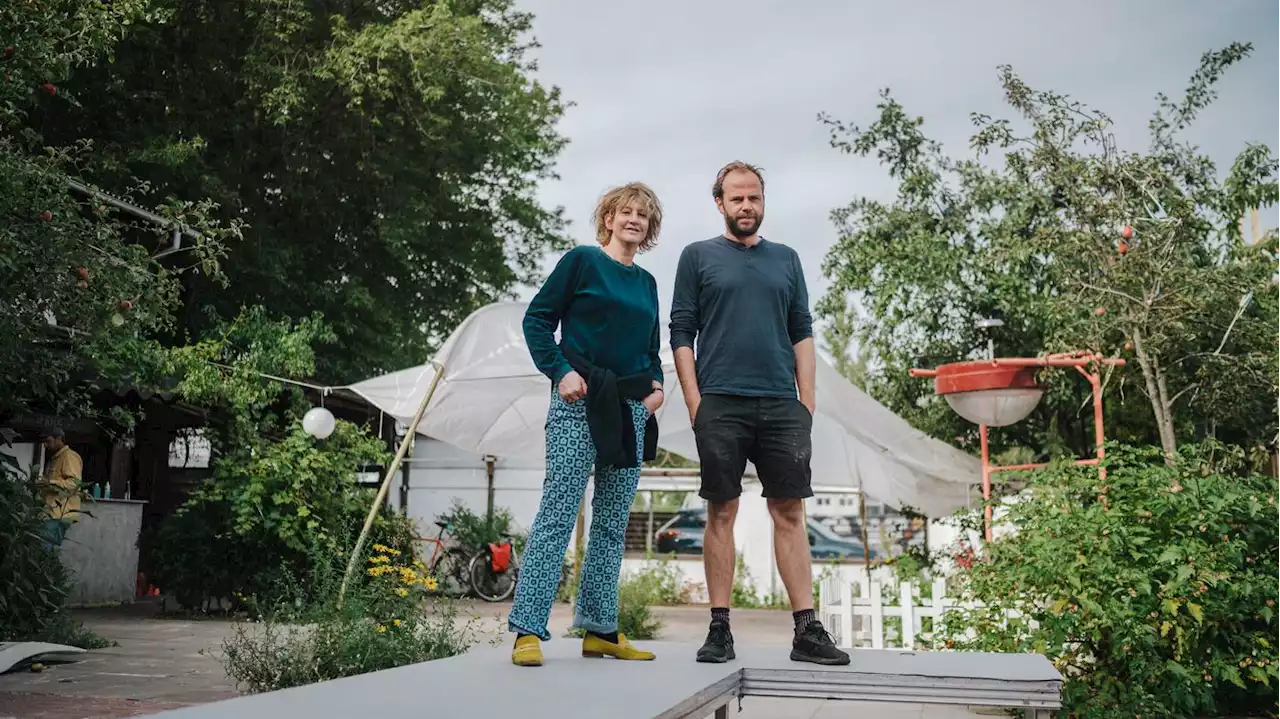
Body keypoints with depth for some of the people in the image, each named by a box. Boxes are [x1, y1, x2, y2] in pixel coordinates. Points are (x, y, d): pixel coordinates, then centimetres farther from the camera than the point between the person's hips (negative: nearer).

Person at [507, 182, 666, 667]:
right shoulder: (582, 260, -1)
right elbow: (537, 319, -3)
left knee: (613, 522, 8)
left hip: (630, 408, 7)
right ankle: (528, 630, -7)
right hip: (580, 402, -7)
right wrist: (560, 371, -13)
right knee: (557, 514, -10)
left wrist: (656, 383, 5)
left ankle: (600, 630, 16)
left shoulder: (647, 282, 16)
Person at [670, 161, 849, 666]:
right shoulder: (698, 257, 8)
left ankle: (807, 630, 5)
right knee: (721, 513, 1)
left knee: (790, 513, 2)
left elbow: (802, 334, 14)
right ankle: (720, 630, 9)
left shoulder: (786, 259, 16)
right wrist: (694, 403, -6)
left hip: (782, 406, 3)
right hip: (720, 406, -2)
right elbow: (681, 334, 3)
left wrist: (807, 402, 4)